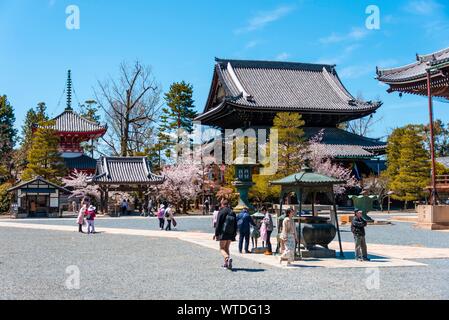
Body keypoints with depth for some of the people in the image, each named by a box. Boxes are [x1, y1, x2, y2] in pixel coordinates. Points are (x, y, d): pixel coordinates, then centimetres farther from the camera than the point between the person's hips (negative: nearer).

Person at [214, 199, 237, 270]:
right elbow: (235, 225, 12)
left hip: (223, 233, -5)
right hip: (231, 234, 5)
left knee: (222, 249, -1)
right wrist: (234, 234, 18)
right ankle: (226, 263, 13)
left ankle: (228, 258, -28)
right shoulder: (233, 213, 10)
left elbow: (218, 224, -9)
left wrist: (216, 234, -6)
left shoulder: (221, 212, -7)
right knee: (226, 248, 16)